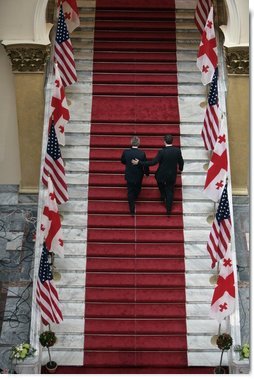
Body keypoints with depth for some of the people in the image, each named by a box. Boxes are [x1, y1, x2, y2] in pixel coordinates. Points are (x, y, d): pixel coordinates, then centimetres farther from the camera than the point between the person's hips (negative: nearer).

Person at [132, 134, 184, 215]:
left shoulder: (162, 152, -27)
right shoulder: (178, 150, -15)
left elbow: (153, 162, -28)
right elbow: (181, 162, -1)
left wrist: (139, 162, -26)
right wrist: (180, 168, 23)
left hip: (162, 175, -3)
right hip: (172, 175, 3)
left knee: (161, 184, 34)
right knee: (170, 191, 17)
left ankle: (163, 196, 46)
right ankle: (168, 209, 25)